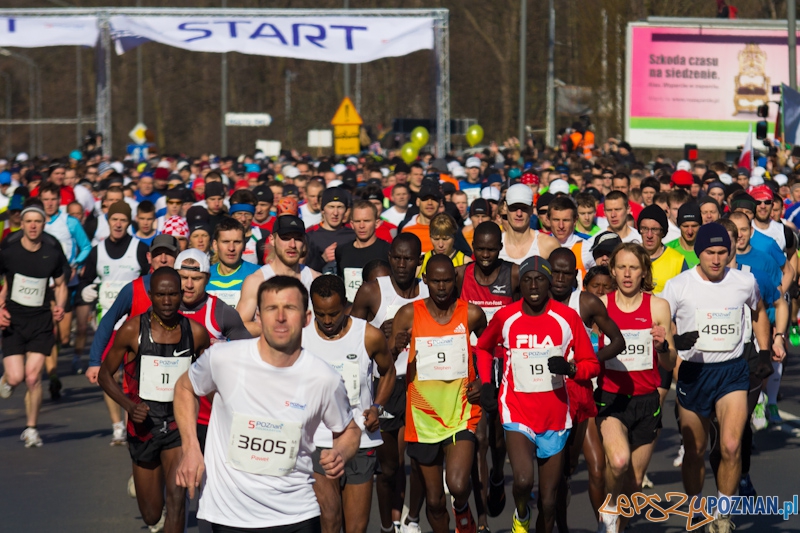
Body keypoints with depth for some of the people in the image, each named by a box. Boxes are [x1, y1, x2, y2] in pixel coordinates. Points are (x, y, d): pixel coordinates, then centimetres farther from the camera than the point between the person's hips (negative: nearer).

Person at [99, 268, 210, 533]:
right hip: (144, 425, 0)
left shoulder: (196, 332, -4)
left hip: (180, 424, 0)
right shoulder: (133, 330, -10)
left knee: (176, 500, -20)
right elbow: (105, 375, -1)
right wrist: (129, 406, -17)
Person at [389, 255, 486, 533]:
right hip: (423, 416, 1)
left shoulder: (471, 314, -2)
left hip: (461, 414, -1)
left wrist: (483, 381, 2)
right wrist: (395, 348, -27)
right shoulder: (408, 314, -4)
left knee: (458, 485, -19)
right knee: (434, 499, 8)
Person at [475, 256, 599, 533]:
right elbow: (483, 347, 19)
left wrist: (570, 368, -19)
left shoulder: (567, 317, -3)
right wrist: (486, 383, 6)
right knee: (523, 480, -24)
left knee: (548, 501, 7)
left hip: (555, 415, 1)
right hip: (517, 410, -1)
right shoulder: (505, 317, -2)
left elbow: (591, 363, 2)